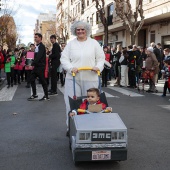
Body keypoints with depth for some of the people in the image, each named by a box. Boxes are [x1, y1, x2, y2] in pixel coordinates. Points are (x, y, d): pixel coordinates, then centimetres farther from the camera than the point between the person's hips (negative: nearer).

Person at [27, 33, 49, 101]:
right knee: (32, 79, 8)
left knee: (42, 80, -3)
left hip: (40, 66, -9)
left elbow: (38, 57, -23)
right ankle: (34, 95, 17)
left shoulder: (42, 46, -13)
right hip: (36, 66, 9)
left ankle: (46, 96, 7)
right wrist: (33, 64, 9)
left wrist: (32, 64, -26)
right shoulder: (37, 46, 15)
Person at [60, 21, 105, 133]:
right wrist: (71, 68, -14)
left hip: (90, 78, 0)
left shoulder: (94, 43, 8)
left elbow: (101, 58, 8)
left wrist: (98, 67, -11)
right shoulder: (71, 44, 9)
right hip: (73, 78, 0)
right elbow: (64, 58, 4)